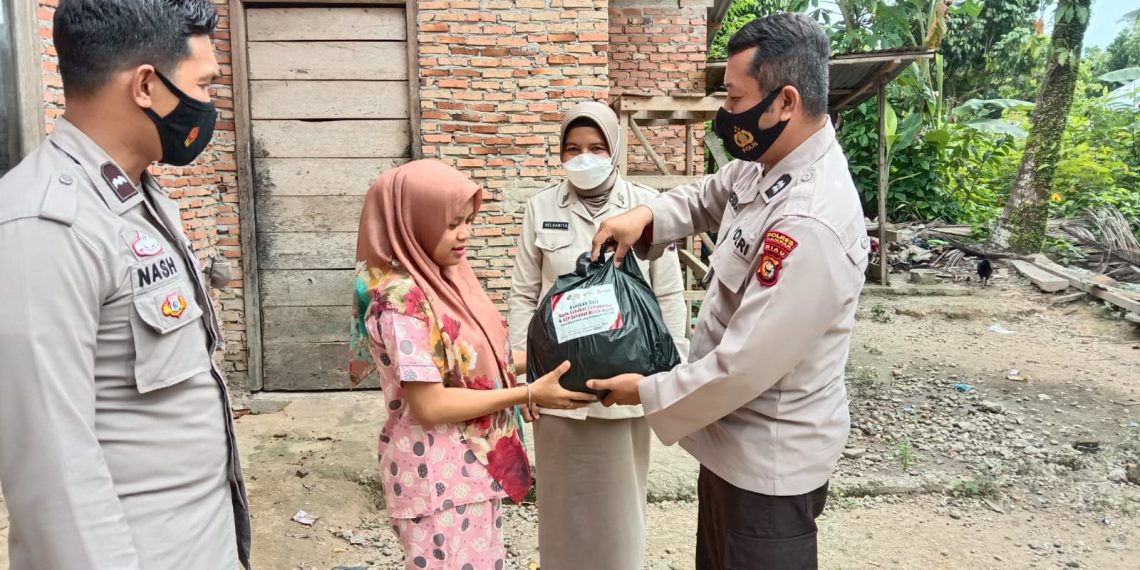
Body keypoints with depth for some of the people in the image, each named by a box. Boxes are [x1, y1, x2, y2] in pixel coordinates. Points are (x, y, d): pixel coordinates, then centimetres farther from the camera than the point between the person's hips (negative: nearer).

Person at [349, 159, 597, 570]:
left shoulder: (443, 277, 4)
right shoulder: (402, 300, -22)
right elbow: (429, 405, -23)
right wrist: (528, 394, -20)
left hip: (473, 468, 9)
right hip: (438, 478, -9)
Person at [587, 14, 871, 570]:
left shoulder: (809, 225, -32)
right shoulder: (764, 165, -3)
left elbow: (743, 366, -30)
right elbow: (707, 196, 18)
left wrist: (648, 392, -15)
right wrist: (645, 217, -3)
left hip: (770, 458, -8)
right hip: (735, 437, 9)